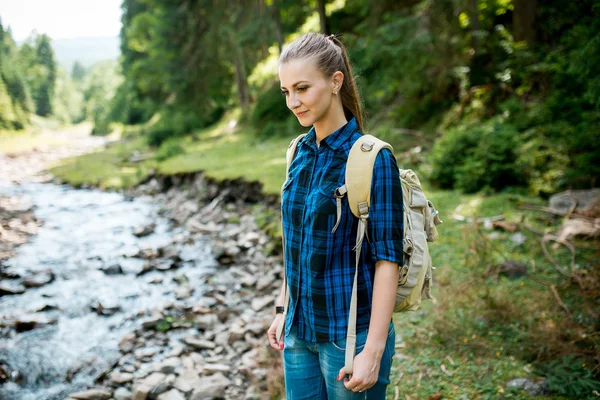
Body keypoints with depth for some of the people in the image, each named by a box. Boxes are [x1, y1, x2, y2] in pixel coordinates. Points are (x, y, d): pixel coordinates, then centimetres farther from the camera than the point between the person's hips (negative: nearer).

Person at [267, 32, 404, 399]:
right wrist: (285, 310, 14)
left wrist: (373, 350, -18)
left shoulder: (372, 159, -16)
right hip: (301, 329, 6)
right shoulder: (301, 152, 4)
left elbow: (387, 258, -17)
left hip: (350, 332, -6)